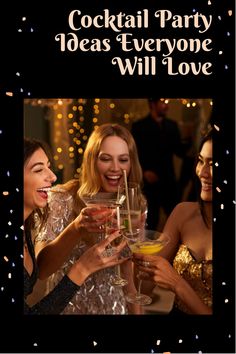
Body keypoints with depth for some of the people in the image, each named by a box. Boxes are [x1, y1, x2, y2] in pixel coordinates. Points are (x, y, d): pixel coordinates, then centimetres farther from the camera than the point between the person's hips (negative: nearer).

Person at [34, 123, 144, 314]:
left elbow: (127, 269, 7)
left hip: (114, 305, 3)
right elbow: (39, 268, -24)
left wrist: (136, 310, 2)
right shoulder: (63, 199, -14)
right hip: (69, 304, -3)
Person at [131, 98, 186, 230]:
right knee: (150, 222, 3)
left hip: (169, 181, 3)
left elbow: (180, 151, 8)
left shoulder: (172, 125, 11)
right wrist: (144, 171, -13)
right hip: (149, 181, -3)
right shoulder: (139, 126, 0)